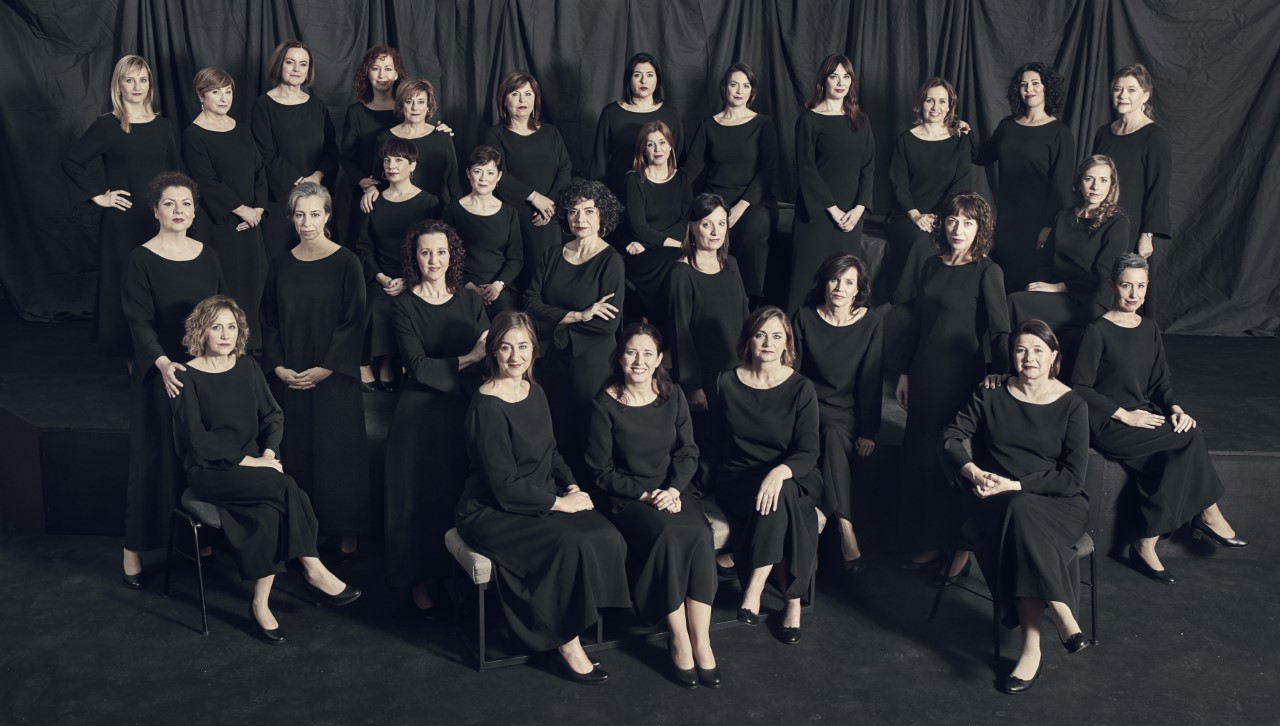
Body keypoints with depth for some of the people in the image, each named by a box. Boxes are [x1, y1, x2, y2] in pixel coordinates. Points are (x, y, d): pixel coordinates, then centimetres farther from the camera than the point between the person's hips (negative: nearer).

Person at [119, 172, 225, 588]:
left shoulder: (208, 257, 7)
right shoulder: (141, 260, -6)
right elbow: (139, 321, -13)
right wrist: (162, 362, -28)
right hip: (160, 373, -4)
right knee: (155, 457, 0)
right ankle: (134, 549, 10)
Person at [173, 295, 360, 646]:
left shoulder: (247, 368, 9)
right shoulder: (188, 377, -6)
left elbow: (273, 416, 11)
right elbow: (197, 441, -12)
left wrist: (268, 454, -8)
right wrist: (248, 462, -17)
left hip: (252, 466, 5)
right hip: (210, 473, -4)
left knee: (271, 511, -28)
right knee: (286, 488, -28)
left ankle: (261, 604, -20)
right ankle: (314, 572, -18)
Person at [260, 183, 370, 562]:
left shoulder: (346, 263, -5)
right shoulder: (281, 264, 7)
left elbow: (353, 322, -8)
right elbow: (269, 321, 9)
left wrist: (325, 369, -14)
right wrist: (279, 367, -4)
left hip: (334, 378, -3)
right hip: (289, 379, 4)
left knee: (337, 453, 2)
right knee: (294, 454, 7)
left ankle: (345, 529, 15)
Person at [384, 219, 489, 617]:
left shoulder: (470, 301, 8)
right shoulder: (404, 305, -1)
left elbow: (489, 358, -1)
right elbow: (418, 366, -12)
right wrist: (466, 360, -19)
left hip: (465, 415, 3)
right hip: (419, 416, -3)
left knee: (463, 498, 5)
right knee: (420, 500, 1)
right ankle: (422, 582, 14)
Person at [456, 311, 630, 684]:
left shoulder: (535, 392, 7)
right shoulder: (487, 407, -18)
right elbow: (505, 487, -19)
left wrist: (571, 487, 0)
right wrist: (560, 503, -15)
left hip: (541, 501, 7)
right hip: (492, 513, -7)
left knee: (608, 538, -18)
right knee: (571, 545, -29)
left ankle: (571, 621, -1)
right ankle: (568, 647, -10)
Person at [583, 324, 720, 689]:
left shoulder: (673, 396, 6)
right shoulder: (605, 405, -5)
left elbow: (688, 452, 7)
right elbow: (602, 471, -3)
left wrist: (674, 489, -11)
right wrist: (645, 494, -14)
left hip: (674, 490, 3)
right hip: (627, 498, -3)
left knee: (700, 534, -28)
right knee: (668, 534, -33)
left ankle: (701, 640, -24)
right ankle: (680, 641, -22)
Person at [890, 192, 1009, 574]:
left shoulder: (987, 272, -7)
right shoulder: (932, 267, 9)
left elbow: (999, 328, -14)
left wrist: (997, 368, -31)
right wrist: (904, 373, 12)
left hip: (962, 379, -6)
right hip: (925, 377, 6)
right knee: (918, 457, 10)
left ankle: (961, 545, 15)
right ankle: (926, 542, 23)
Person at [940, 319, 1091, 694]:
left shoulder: (1072, 405, 4)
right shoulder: (990, 395, 10)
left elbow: (1072, 476, -4)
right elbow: (950, 439, 3)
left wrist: (1015, 485, -15)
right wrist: (973, 472, -17)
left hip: (1059, 504, -1)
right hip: (997, 504, 1)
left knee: (1022, 513, -37)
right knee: (1019, 515, -36)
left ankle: (1032, 645, -37)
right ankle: (1062, 617, -34)